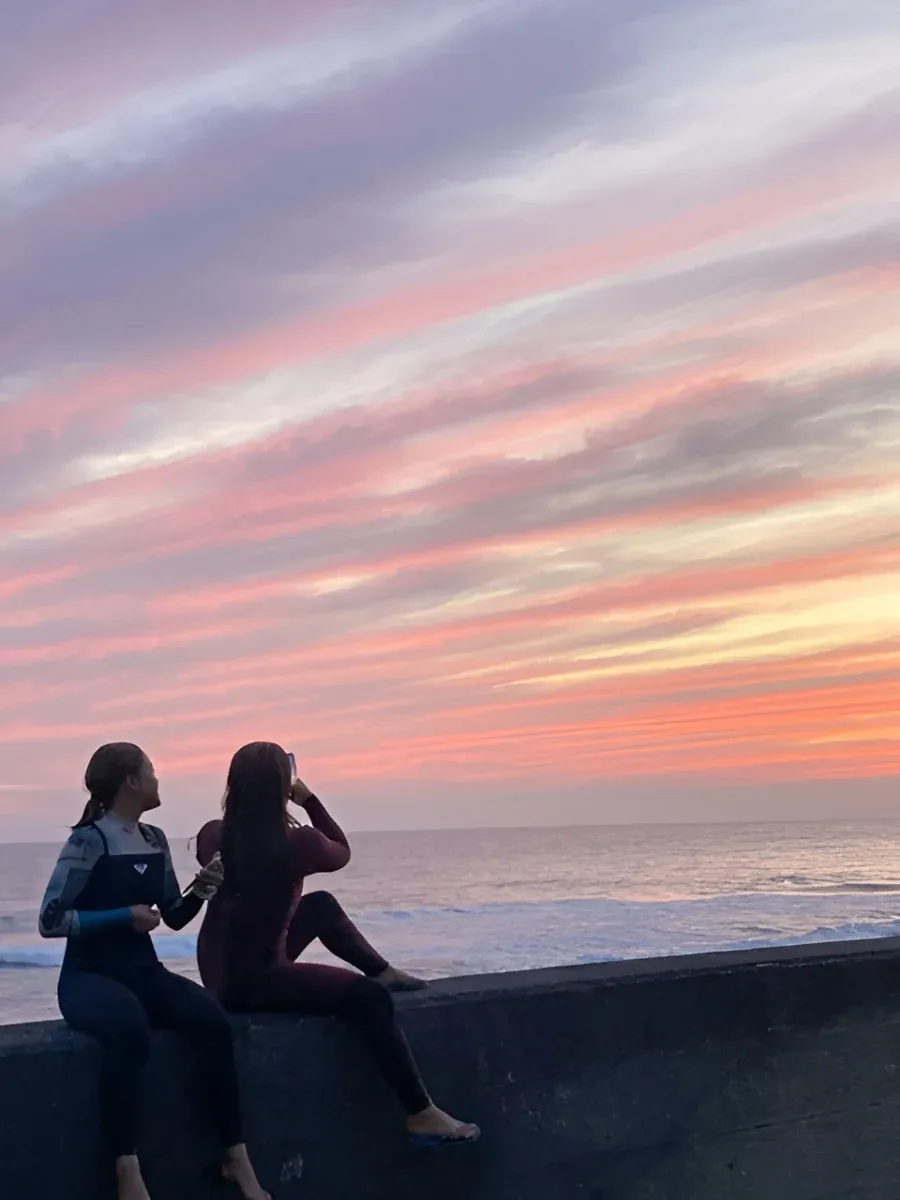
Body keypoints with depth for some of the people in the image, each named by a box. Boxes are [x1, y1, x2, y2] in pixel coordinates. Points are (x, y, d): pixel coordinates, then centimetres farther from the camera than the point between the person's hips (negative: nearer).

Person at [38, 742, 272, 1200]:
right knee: (130, 1028, -39)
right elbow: (50, 921, -16)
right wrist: (125, 915, -17)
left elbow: (174, 918, 16)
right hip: (89, 976, -6)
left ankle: (235, 1155, -15)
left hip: (143, 971, 6)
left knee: (212, 1019, -22)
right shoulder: (89, 840, -12)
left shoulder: (154, 840, 10)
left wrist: (200, 890, -4)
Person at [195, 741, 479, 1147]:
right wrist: (309, 800, 2)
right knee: (368, 997, -7)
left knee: (321, 906, 21)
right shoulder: (298, 843, -19)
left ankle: (383, 971, 34)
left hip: (220, 974, 8)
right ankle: (421, 1116, -4)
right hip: (254, 980, -7)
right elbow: (342, 852, 4)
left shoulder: (212, 836, -5)